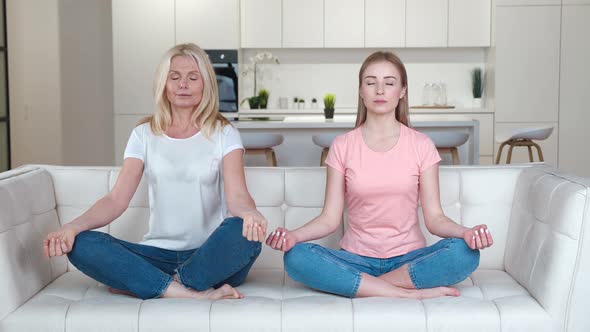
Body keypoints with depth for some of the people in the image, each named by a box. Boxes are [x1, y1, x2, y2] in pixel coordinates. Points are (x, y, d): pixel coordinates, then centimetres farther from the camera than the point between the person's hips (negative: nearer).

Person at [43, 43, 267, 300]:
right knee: (81, 244, -22)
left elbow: (236, 195, -10)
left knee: (244, 231, -35)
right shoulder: (145, 135, 10)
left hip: (212, 257, -2)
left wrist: (249, 213, -35)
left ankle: (138, 283, -22)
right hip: (159, 254, 2)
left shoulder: (223, 133, 4)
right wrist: (73, 226, -19)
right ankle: (193, 293, -30)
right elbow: (117, 199, 1)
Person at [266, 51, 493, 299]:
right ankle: (408, 294, -26)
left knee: (466, 253, -29)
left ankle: (359, 286, -20)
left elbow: (434, 217, 0)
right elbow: (330, 218, 0)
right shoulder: (342, 146, 3)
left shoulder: (421, 145, 2)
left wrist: (465, 232, -21)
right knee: (296, 257, -28)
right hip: (357, 258, 0)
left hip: (409, 258, 0)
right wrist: (294, 235, -19)